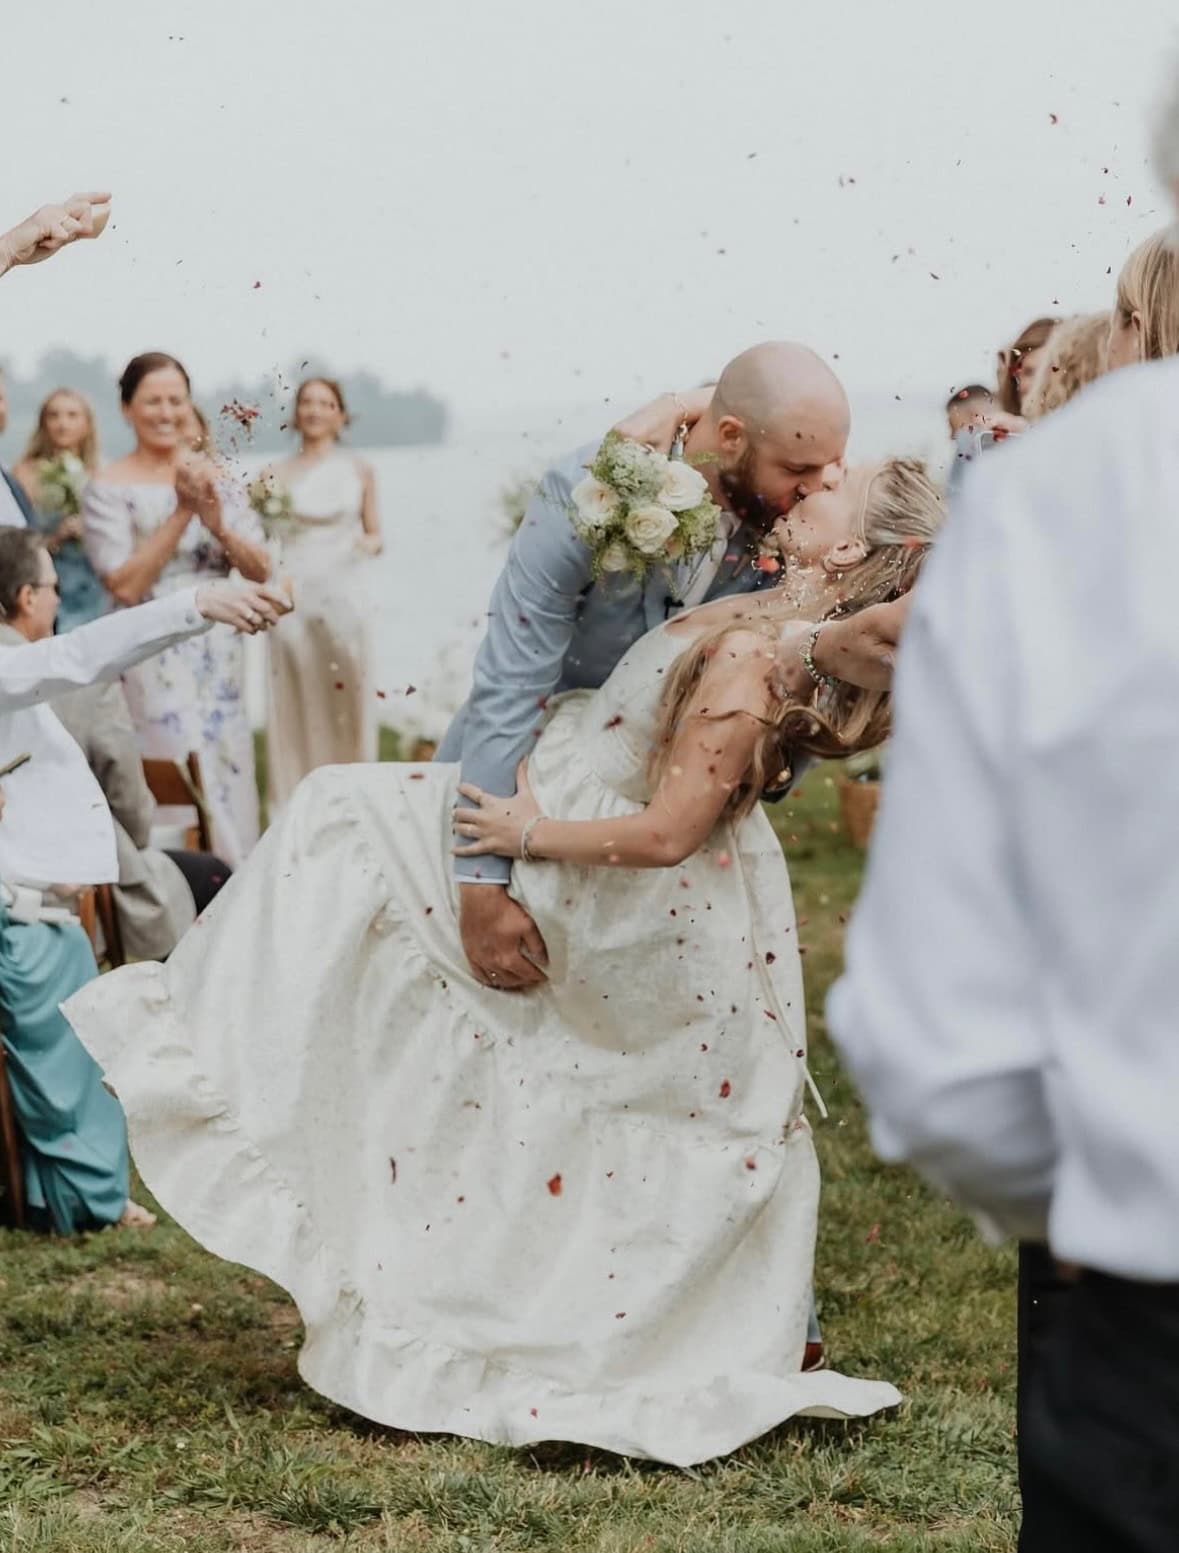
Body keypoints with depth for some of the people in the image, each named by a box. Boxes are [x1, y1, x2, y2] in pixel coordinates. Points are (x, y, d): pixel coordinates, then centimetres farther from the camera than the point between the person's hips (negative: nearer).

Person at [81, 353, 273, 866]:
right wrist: (181, 513, -17)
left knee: (232, 789, 6)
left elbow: (261, 570, 4)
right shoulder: (108, 490, -5)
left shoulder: (217, 477, 8)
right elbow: (125, 586, -14)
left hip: (220, 660, 4)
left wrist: (217, 523, -15)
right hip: (155, 665, -4)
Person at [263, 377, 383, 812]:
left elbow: (374, 535, 12)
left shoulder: (358, 470, 7)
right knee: (297, 703, 1)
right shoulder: (279, 474, 5)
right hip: (293, 595, 0)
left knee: (346, 700, 1)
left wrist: (368, 543, -9)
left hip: (342, 594, 0)